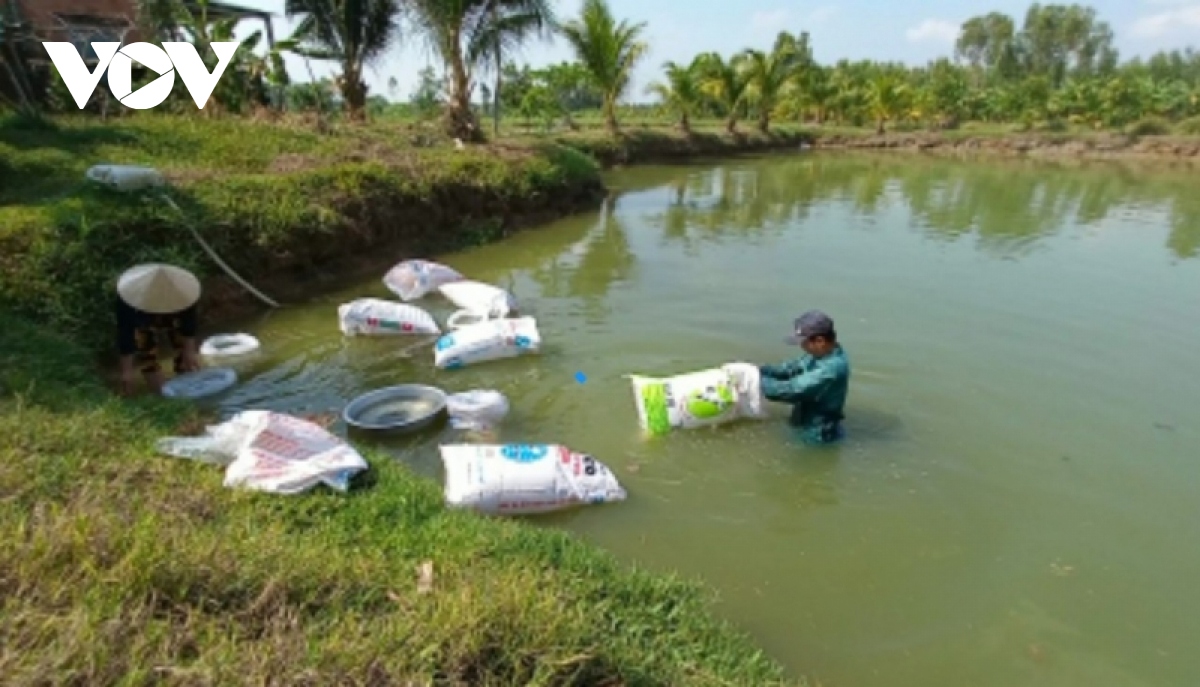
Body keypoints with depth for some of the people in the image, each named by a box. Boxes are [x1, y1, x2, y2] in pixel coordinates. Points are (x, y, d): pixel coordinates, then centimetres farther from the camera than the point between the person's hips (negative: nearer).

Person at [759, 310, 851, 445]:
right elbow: (794, 367, 5)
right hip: (809, 425, 9)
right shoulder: (823, 353, -4)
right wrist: (759, 370, -8)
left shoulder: (831, 369, -34)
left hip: (817, 435, -9)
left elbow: (793, 390, -33)